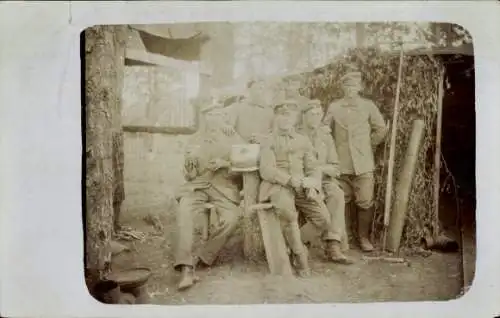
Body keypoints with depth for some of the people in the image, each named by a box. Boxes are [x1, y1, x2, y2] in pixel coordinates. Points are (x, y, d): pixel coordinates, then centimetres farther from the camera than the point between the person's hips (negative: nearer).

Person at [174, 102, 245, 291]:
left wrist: (225, 164, -9)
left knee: (231, 219, -30)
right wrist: (190, 160, -5)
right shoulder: (196, 141, 17)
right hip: (198, 185, 1)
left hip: (225, 186, 0)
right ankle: (186, 267, -35)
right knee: (184, 211, -32)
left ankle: (202, 259, -13)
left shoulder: (233, 139, 14)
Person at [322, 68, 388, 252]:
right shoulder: (334, 107, 1)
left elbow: (381, 129, 9)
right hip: (341, 164, 1)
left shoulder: (368, 106, 1)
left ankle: (364, 238, 14)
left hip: (363, 164, 0)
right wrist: (335, 148, 8)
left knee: (365, 203, 0)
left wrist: (369, 146, 11)